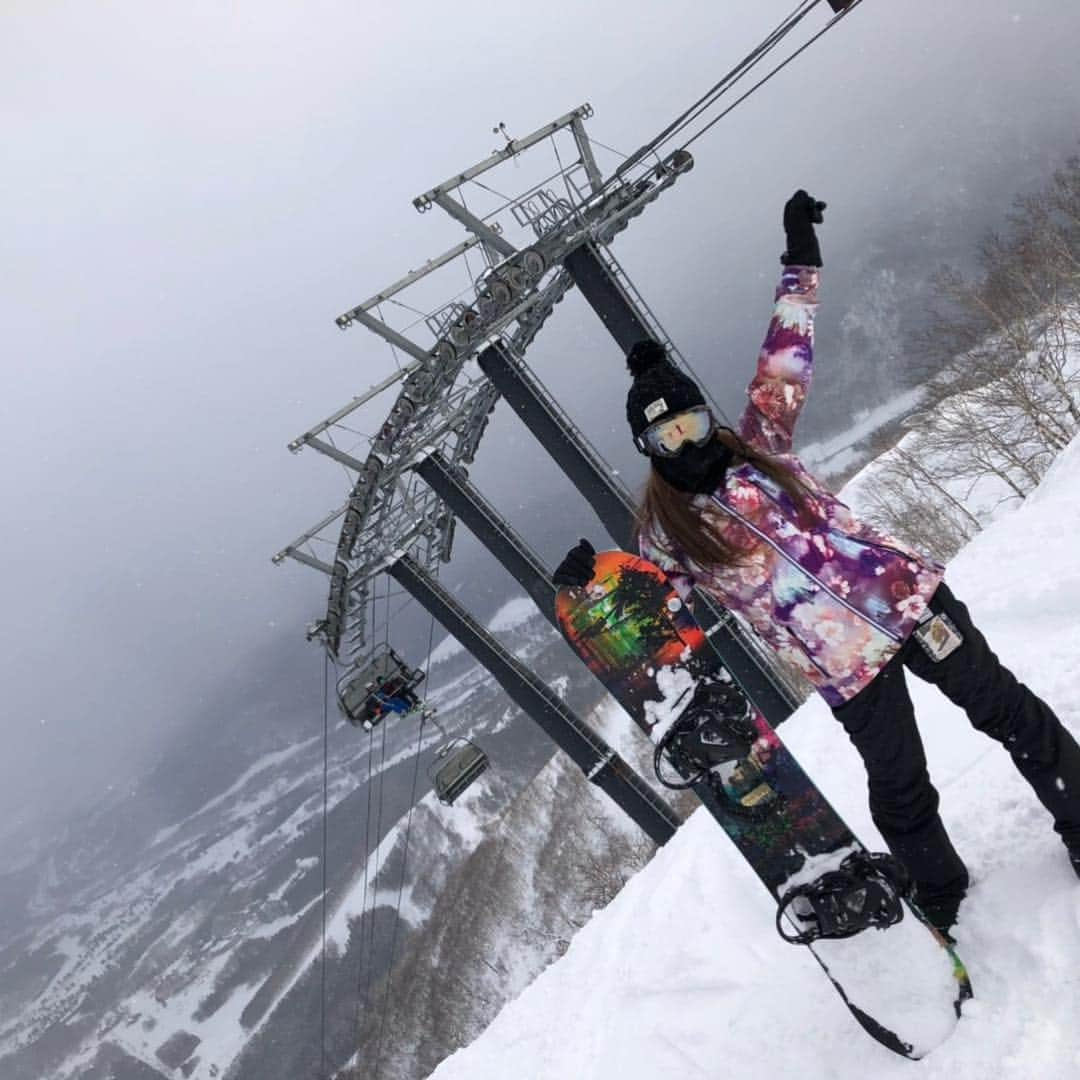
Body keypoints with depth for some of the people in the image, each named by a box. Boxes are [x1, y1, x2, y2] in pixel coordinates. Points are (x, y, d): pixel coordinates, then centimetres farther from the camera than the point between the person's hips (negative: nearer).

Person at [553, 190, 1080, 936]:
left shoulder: (757, 445, 4)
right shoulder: (668, 531, -1)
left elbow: (784, 365, 3)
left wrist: (799, 267, -1)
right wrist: (593, 584, -18)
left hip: (909, 595, 2)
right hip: (845, 671, -2)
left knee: (1004, 706, 13)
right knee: (901, 791, 7)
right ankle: (941, 894, 35)